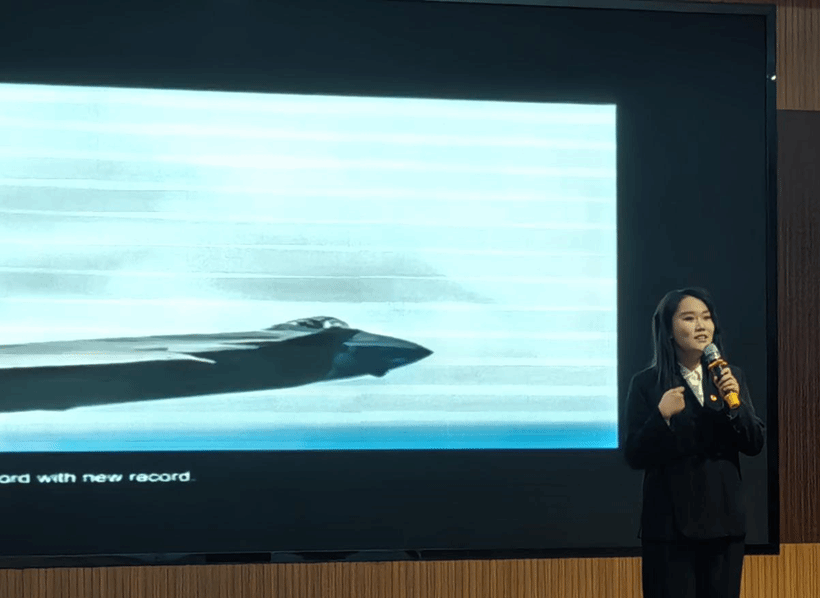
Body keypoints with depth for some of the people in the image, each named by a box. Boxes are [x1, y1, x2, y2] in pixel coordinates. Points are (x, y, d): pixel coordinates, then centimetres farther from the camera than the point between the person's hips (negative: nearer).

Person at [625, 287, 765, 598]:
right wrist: (662, 415, -21)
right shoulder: (646, 383, -4)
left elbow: (754, 445, 4)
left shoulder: (731, 376, 7)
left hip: (724, 519, 3)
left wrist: (735, 402, -12)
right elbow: (634, 457, -6)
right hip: (670, 522, -3)